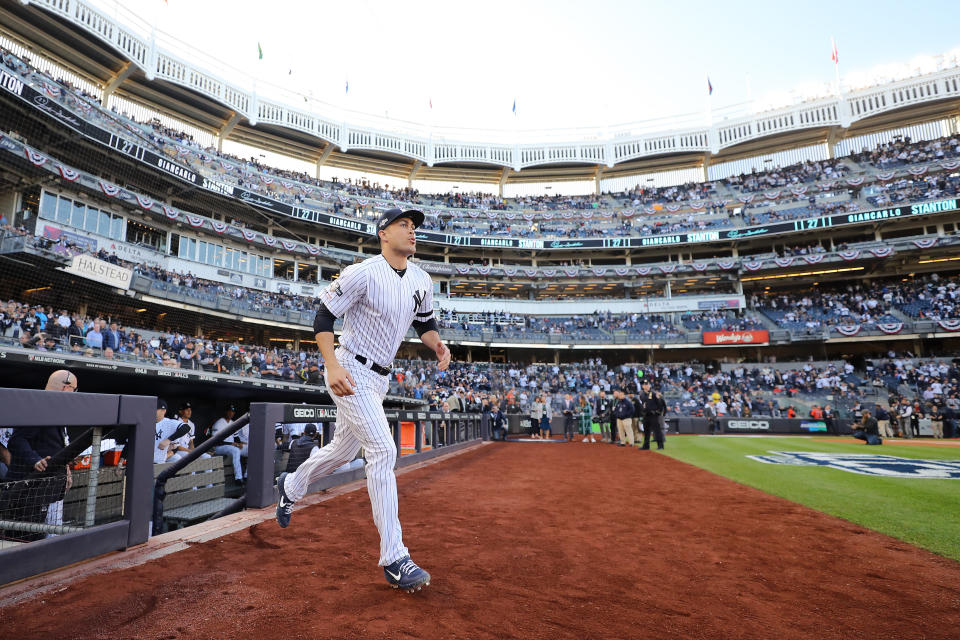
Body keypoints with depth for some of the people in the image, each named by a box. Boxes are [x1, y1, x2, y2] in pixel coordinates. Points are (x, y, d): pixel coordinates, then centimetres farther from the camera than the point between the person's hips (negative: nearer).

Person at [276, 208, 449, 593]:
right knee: (383, 450, -17)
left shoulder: (422, 282, 4)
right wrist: (333, 366, -27)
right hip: (350, 373, -8)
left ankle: (290, 486, 51)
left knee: (343, 450, 21)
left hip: (380, 378, 8)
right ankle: (394, 559, -10)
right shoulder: (362, 273, -17)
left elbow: (425, 322, 17)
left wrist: (437, 345, -5)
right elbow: (323, 317, -14)